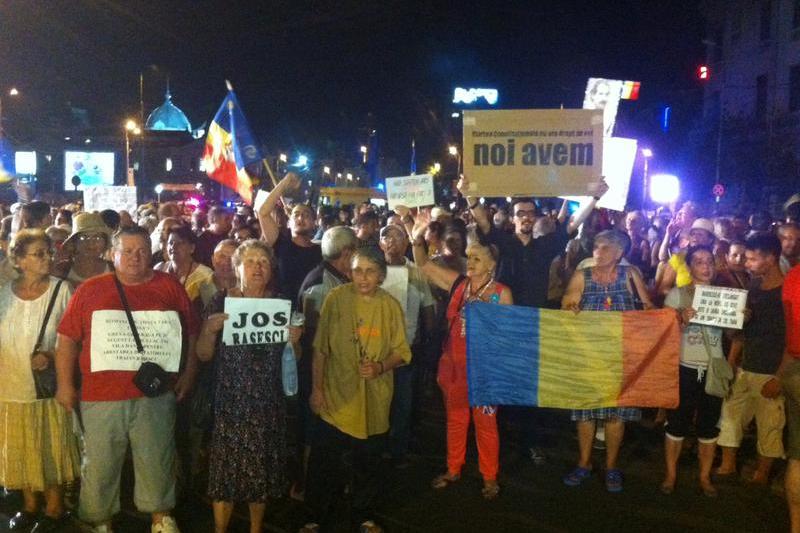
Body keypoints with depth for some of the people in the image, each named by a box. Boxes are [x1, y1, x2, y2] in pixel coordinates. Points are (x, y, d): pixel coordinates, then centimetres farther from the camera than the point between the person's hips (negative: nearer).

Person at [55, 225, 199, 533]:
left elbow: (191, 334, 9)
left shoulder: (170, 287, 4)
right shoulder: (90, 290, 2)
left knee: (156, 459, 10)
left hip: (155, 393, 0)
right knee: (99, 464, 9)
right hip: (101, 395, 0)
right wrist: (65, 384, 2)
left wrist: (188, 375, 7)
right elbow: (67, 338, 4)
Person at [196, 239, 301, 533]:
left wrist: (293, 340, -12)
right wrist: (210, 329, -18)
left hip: (267, 402, 2)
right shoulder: (221, 301, -2)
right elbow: (204, 354, 0)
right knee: (225, 467, -1)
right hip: (229, 400, -1)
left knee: (261, 467, 8)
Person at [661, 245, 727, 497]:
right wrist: (682, 321, -24)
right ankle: (670, 474, 17)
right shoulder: (676, 294, -1)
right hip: (684, 369, -2)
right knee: (677, 423, 4)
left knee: (709, 426, 9)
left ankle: (705, 476, 22)